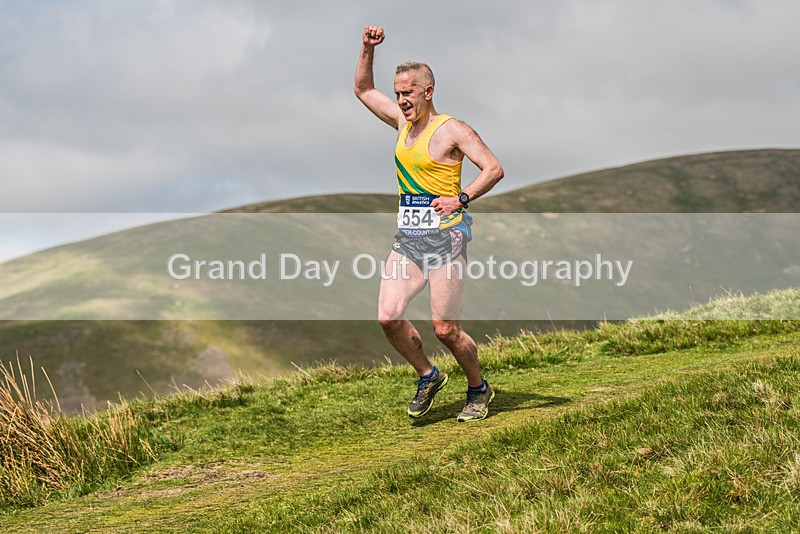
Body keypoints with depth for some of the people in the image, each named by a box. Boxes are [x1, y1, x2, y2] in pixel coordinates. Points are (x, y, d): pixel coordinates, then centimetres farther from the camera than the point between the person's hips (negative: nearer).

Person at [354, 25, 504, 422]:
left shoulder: (452, 130, -8)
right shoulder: (403, 122, 13)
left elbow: (494, 169, -15)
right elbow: (363, 90, 25)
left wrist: (461, 199, -27)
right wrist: (368, 49, 11)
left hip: (445, 236, -6)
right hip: (407, 237, 7)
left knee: (445, 329, -7)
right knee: (388, 317, -8)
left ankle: (479, 389, 17)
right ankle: (428, 377, 15)